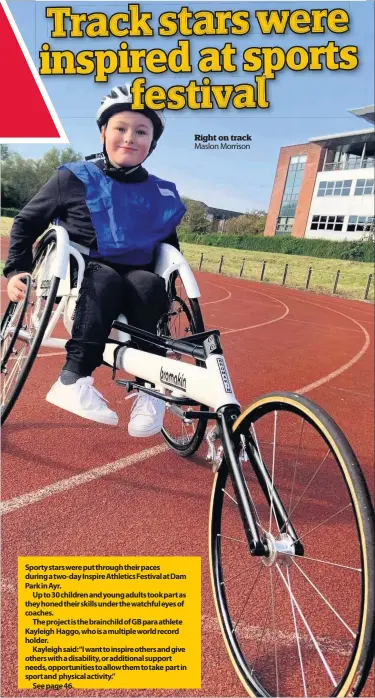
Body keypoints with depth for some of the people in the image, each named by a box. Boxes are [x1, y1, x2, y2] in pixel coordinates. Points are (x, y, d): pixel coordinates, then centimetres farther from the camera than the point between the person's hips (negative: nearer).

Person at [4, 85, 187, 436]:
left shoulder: (162, 195, 7)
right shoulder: (75, 178, 0)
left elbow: (169, 245, 20)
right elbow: (27, 221, 6)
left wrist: (167, 294, 9)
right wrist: (16, 269, -6)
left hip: (134, 278, 2)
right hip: (78, 274, -2)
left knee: (149, 285, -32)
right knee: (104, 280, -36)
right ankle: (73, 380, -36)